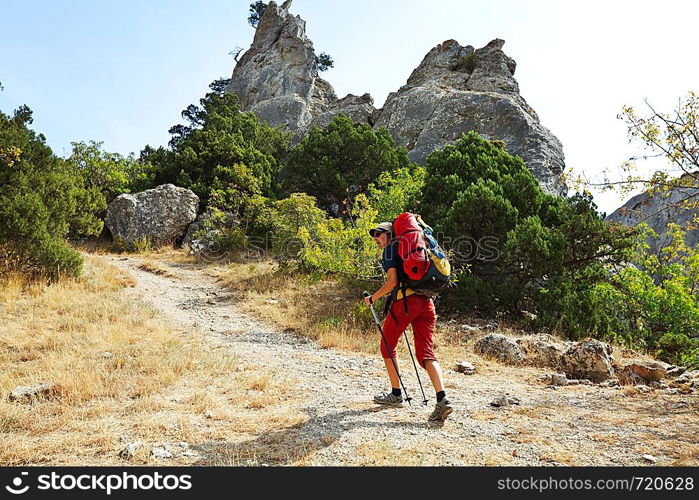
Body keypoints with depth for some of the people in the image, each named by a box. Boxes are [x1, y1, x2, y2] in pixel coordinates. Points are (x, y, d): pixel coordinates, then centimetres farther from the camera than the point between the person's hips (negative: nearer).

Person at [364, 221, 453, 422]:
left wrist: (372, 298, 3)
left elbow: (392, 281, -9)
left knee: (387, 346, 14)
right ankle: (442, 399, -18)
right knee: (425, 352, 0)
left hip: (405, 301, -7)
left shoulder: (390, 250, 2)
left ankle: (396, 394, 20)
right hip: (426, 301, 7)